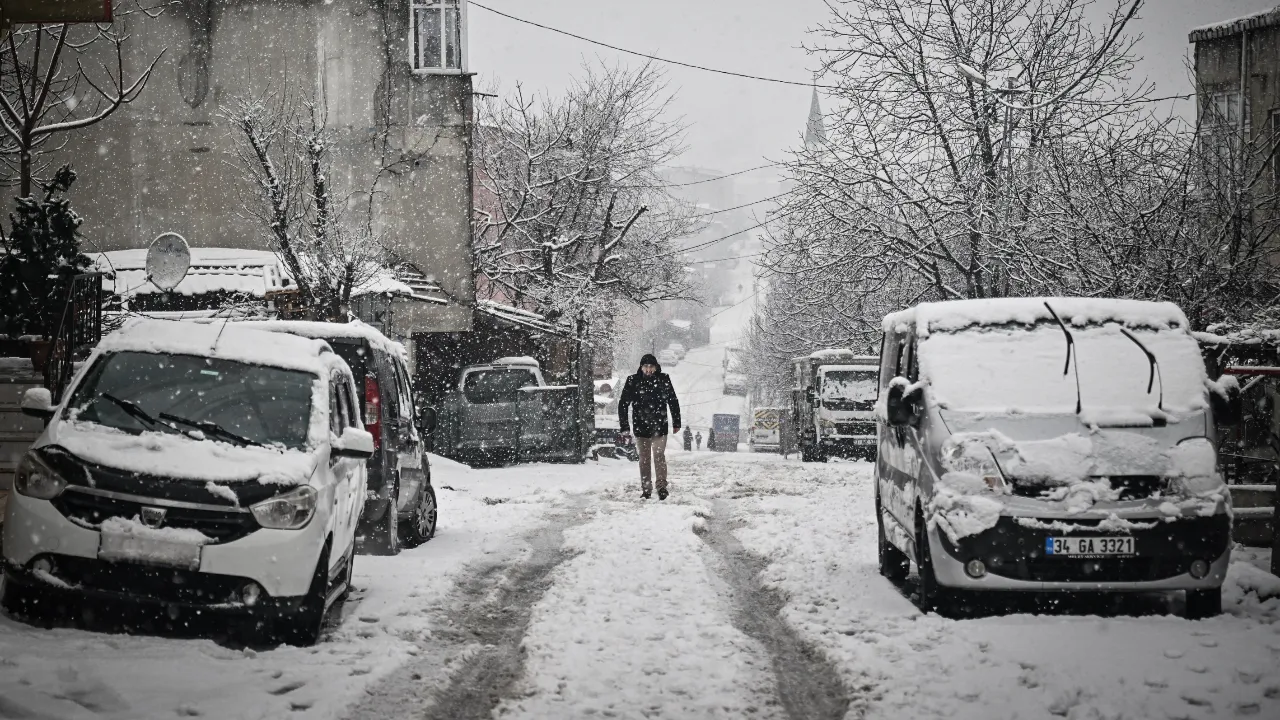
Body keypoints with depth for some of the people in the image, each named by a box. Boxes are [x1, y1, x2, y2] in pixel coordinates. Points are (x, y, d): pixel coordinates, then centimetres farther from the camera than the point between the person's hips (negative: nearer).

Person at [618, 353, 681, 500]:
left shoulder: (664, 380, -4)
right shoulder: (633, 381, -6)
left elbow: (673, 402, 7)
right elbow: (623, 404, -1)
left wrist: (676, 423, 9)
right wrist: (624, 427, -4)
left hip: (660, 426, -1)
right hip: (641, 427, 1)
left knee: (659, 457, -7)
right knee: (644, 459, 8)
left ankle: (662, 487, -2)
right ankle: (646, 489, 15)